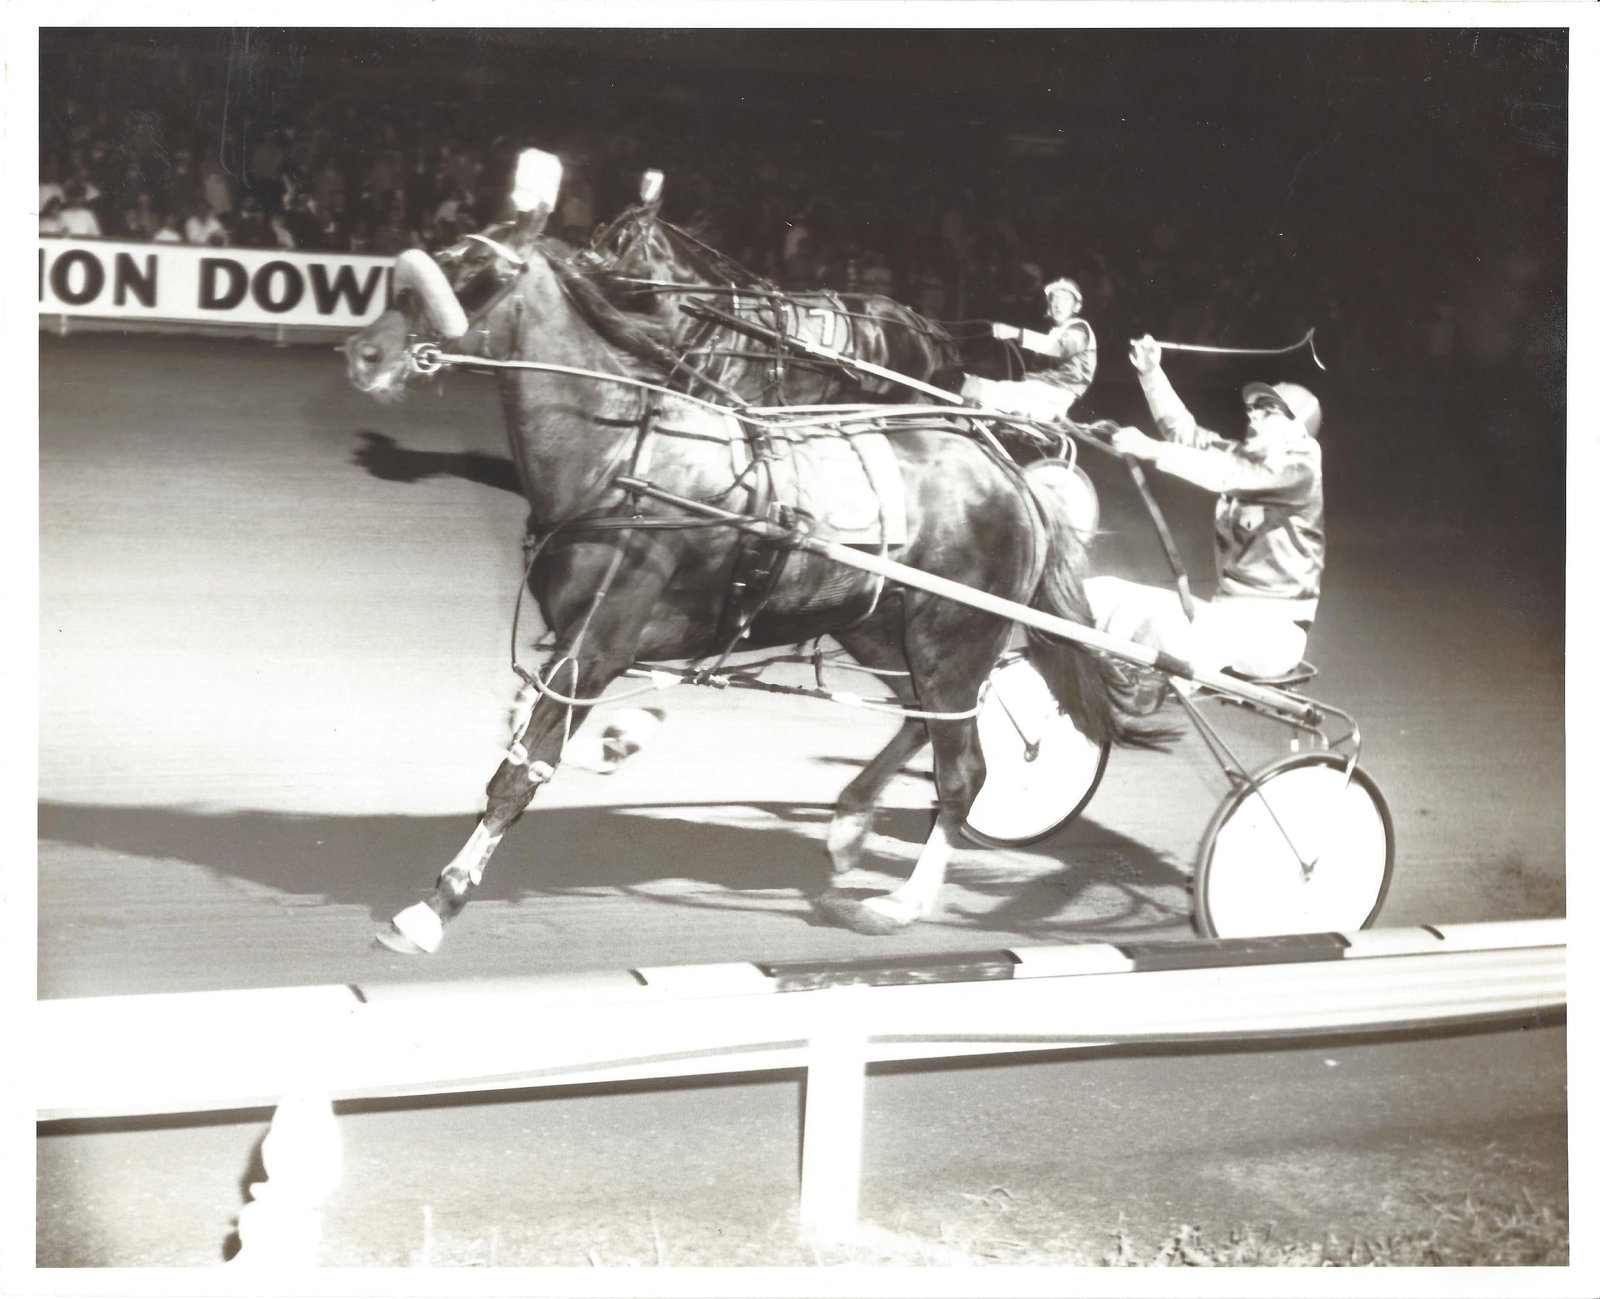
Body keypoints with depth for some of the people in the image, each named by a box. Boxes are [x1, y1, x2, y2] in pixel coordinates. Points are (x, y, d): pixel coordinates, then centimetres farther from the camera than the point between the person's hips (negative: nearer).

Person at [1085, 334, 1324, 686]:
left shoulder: (1299, 468, -10)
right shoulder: (1243, 456, 14)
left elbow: (1227, 474, -26)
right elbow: (1183, 431, 9)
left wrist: (1151, 450, -34)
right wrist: (1151, 373, -3)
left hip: (1270, 630, -8)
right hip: (1225, 613, 8)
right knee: (1099, 595, -6)